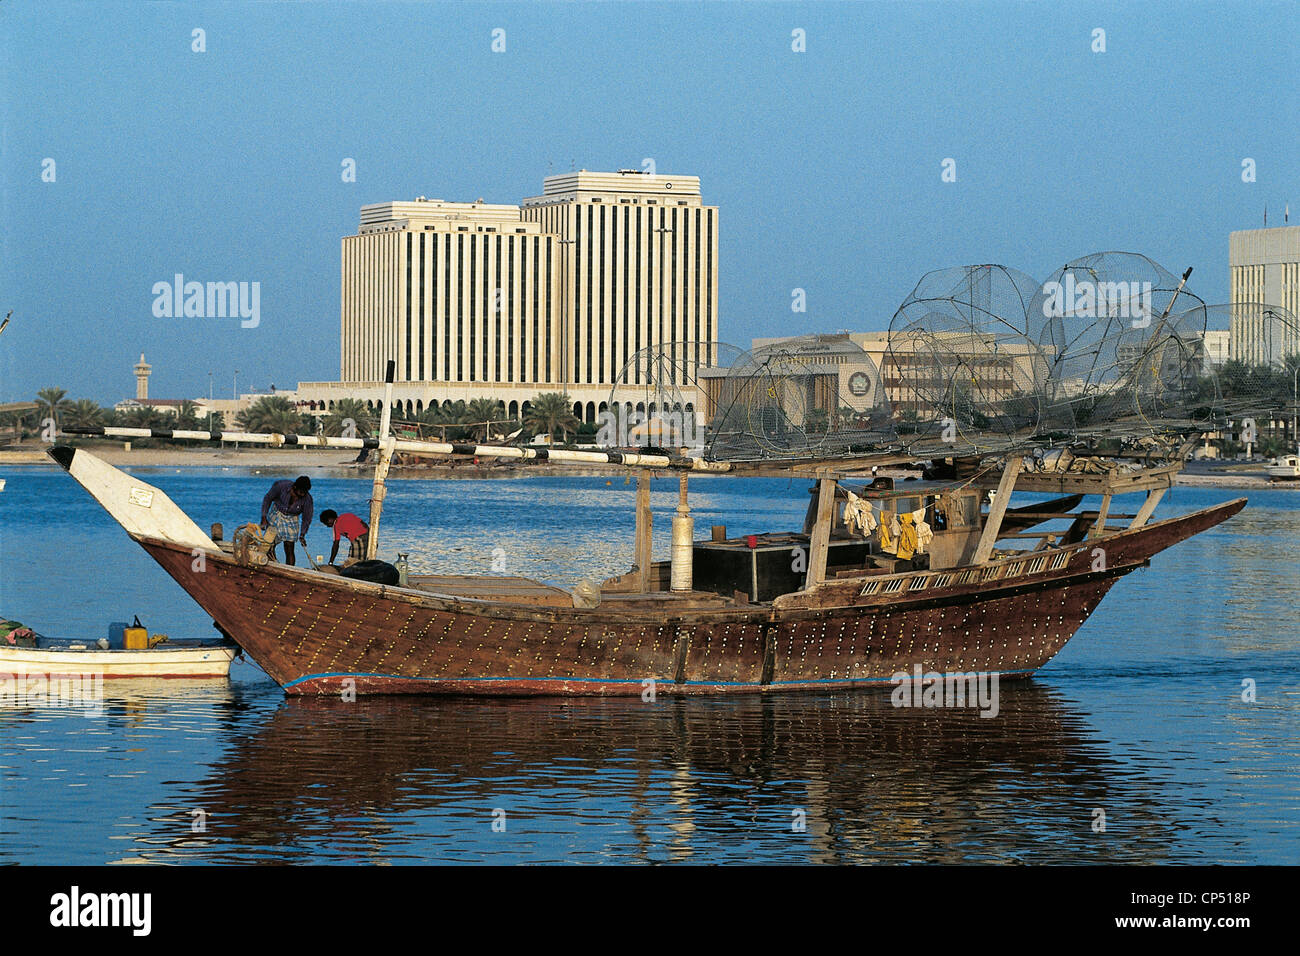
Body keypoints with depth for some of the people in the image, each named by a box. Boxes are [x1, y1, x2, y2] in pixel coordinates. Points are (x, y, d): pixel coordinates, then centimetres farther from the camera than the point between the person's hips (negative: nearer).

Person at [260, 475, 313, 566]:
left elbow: (307, 518, -7)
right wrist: (264, 518, -11)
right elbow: (268, 499, -9)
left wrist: (302, 535, -6)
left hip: (291, 520, 0)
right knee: (269, 546, -5)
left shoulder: (307, 498, -23)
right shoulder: (281, 486, -25)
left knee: (289, 551, -4)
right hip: (276, 514, 0)